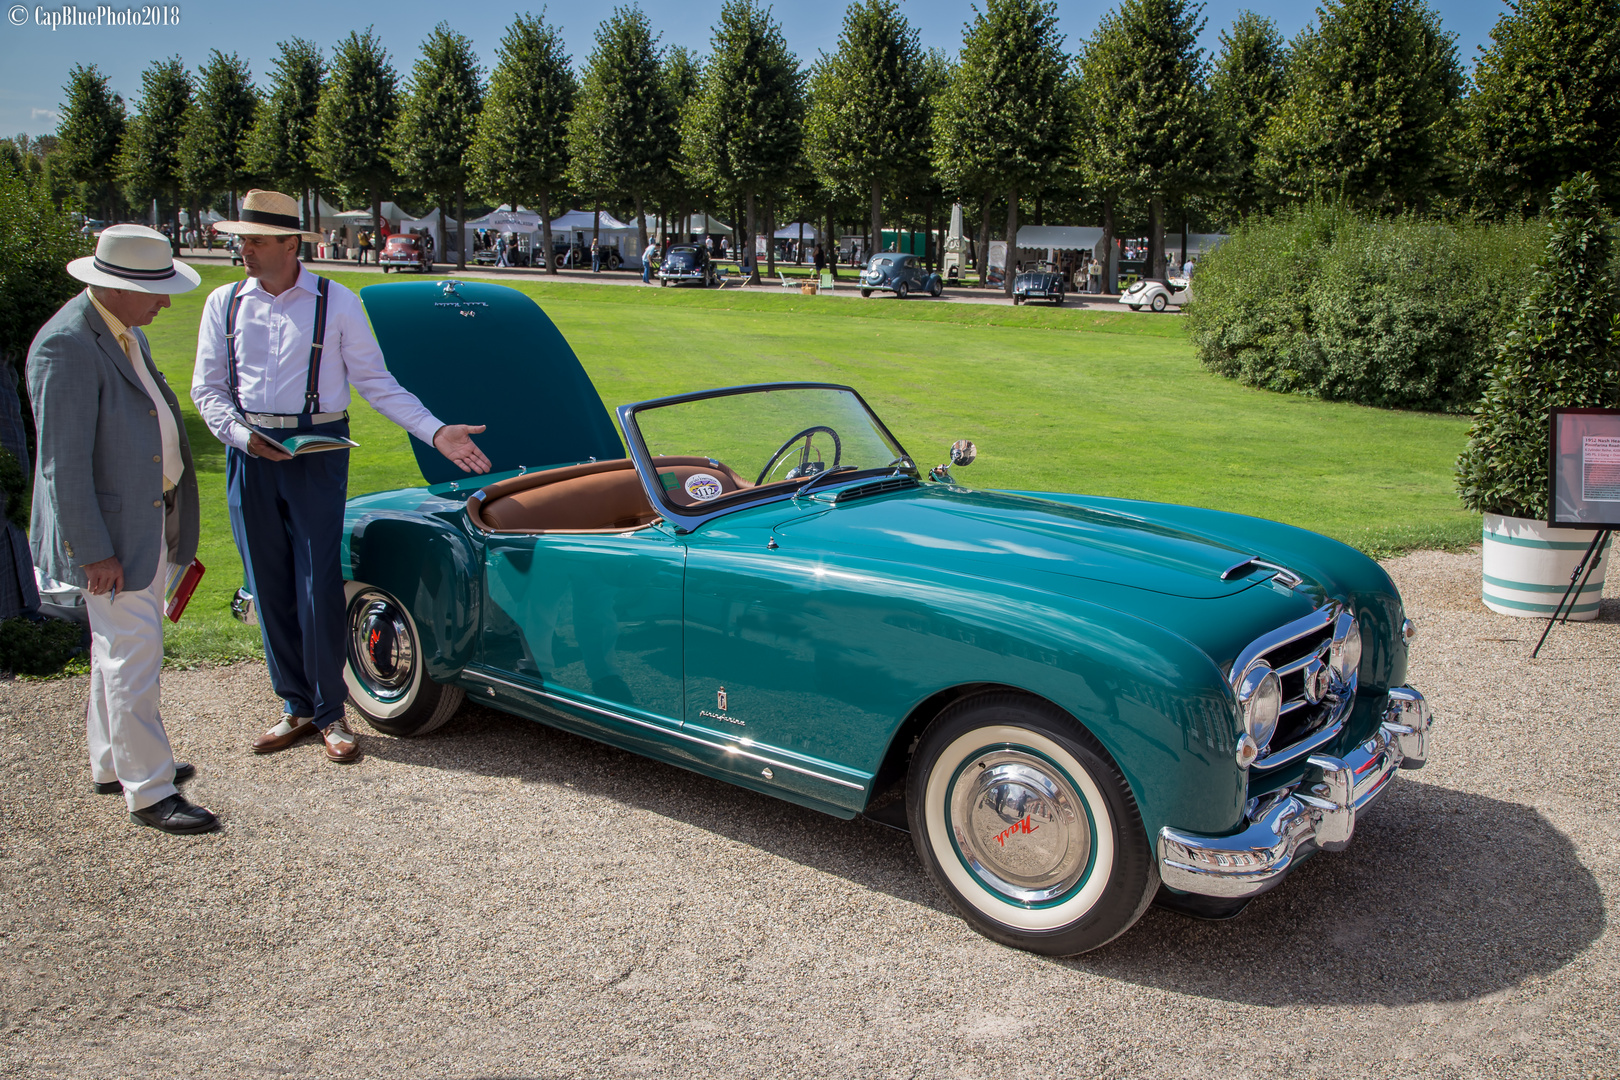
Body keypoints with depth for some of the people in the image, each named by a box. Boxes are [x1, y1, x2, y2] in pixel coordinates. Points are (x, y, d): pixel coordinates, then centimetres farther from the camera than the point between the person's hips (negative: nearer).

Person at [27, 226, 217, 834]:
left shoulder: (125, 331, 10)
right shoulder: (67, 345, -20)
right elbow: (63, 461, -22)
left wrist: (171, 522, 22)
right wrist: (92, 552, -21)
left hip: (150, 519, 10)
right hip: (110, 531, -10)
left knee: (119, 649, 19)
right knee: (132, 658, -4)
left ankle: (112, 764, 33)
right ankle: (147, 791, 5)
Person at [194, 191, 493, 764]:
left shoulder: (336, 303, -1)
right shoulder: (224, 303, 7)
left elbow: (376, 383, -1)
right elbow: (207, 388, 9)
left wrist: (436, 432, -13)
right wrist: (241, 435, -11)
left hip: (317, 450, -3)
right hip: (250, 454, 3)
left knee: (319, 584, -3)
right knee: (269, 585, 7)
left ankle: (330, 713, 10)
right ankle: (297, 706, 20)